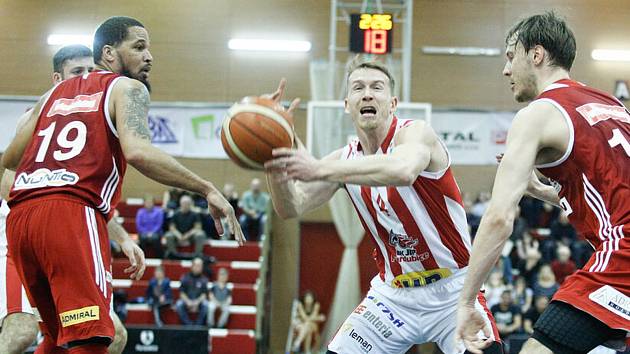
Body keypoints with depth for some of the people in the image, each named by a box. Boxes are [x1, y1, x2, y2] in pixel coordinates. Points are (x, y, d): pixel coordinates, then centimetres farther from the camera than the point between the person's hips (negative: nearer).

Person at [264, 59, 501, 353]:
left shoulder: (415, 133, -17)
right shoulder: (345, 160, 2)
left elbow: (403, 171, -42)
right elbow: (291, 207, -6)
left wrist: (320, 169, -48)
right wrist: (275, 156, -23)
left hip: (452, 289, -5)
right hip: (393, 293, 5)